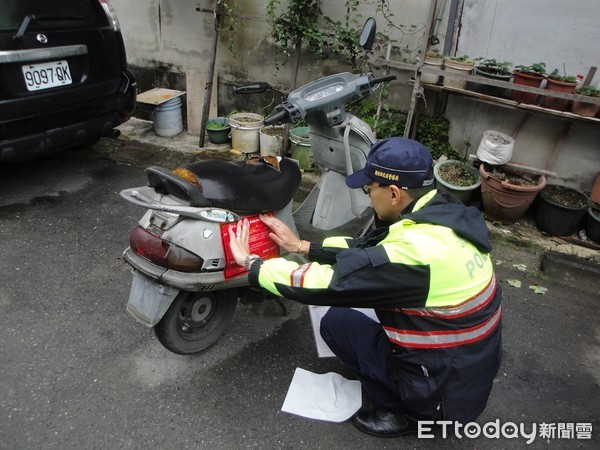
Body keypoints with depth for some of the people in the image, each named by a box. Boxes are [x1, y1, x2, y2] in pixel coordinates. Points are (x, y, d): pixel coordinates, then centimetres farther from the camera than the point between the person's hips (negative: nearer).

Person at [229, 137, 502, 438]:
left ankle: (407, 411, 7)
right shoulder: (445, 212, -5)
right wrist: (303, 247, 9)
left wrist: (250, 262, -12)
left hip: (447, 391, -8)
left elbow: (323, 283, -26)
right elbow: (367, 248, 6)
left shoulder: (416, 252, -32)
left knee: (336, 321, -4)